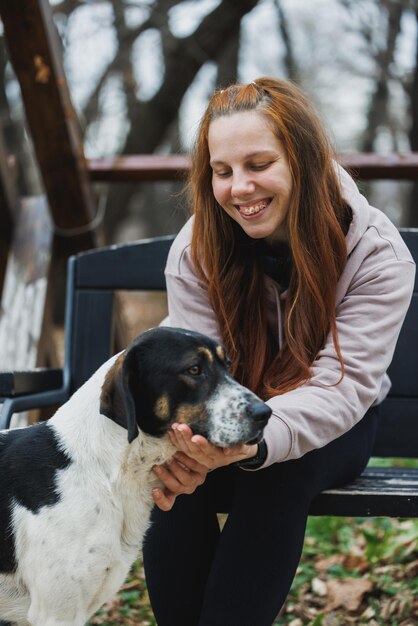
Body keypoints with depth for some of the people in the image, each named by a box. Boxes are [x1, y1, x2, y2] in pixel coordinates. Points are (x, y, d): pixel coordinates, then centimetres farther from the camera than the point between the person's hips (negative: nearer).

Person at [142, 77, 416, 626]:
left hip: (331, 428, -1)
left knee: (278, 473, -35)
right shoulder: (195, 250, -12)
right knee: (180, 478, -30)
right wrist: (190, 439, -42)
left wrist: (256, 440, -49)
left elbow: (341, 386, -28)